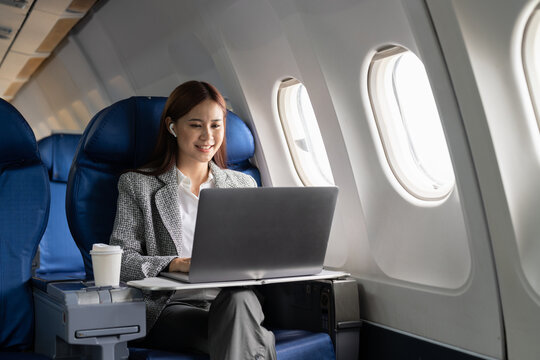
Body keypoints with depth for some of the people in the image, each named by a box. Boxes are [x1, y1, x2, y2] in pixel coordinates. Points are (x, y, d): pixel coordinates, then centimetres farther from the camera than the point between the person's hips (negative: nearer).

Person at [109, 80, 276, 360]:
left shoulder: (243, 185, 20)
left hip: (230, 299, 4)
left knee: (238, 299, -34)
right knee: (241, 336, -35)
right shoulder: (137, 185, 9)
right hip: (169, 307, -3)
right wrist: (177, 264, -19)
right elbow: (120, 260, -1)